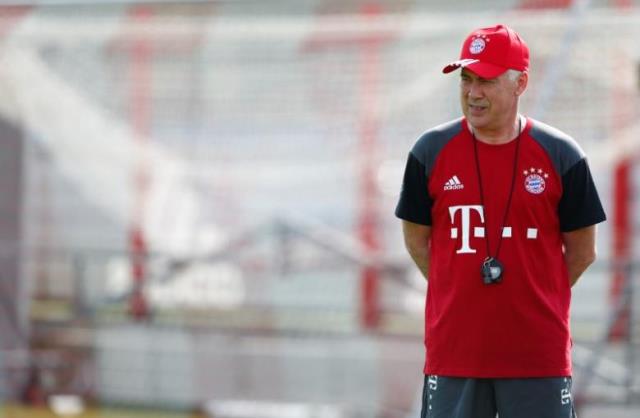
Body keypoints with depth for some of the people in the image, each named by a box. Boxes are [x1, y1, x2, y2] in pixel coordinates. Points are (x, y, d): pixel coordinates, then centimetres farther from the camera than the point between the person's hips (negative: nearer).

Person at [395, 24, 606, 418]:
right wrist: (462, 294, 9)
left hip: (539, 354, -1)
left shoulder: (561, 156, -2)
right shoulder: (432, 151, 2)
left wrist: (533, 296, 7)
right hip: (453, 351, 1)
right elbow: (417, 239, 12)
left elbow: (582, 251, 6)